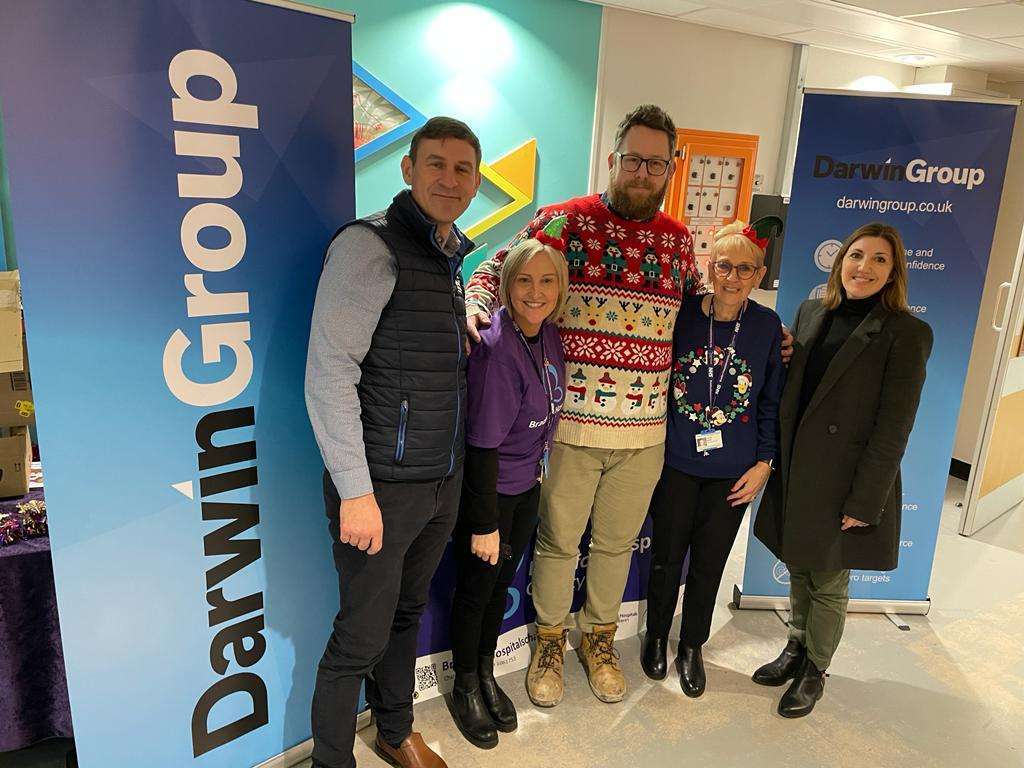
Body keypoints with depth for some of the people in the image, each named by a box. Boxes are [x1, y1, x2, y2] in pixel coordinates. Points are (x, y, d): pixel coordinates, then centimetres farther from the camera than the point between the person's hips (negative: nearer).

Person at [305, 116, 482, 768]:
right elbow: (329, 374, -19)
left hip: (444, 483, 8)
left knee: (407, 614, 22)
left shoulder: (455, 257, 11)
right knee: (363, 636, 5)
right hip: (383, 487, -7)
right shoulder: (370, 245, -14)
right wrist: (355, 491, -19)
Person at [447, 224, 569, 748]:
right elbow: (482, 445, -24)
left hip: (527, 487, 7)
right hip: (486, 490, -7)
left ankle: (486, 675, 43)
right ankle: (465, 687, 35)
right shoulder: (496, 349, -27)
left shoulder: (550, 337, -4)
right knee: (475, 589, 12)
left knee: (501, 582, 21)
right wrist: (484, 523, -19)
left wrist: (538, 471, 15)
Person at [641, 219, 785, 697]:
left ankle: (692, 646, 36)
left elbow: (772, 403, 1)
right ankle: (656, 636, 39)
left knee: (709, 563, 14)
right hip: (676, 464, 0)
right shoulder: (681, 316, -9)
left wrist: (764, 464, -2)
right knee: (666, 556, 14)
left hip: (733, 473, 1)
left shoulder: (768, 327, -6)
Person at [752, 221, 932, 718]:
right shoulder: (810, 313, 5)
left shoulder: (907, 333, -11)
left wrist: (865, 502, -15)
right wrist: (775, 461, 7)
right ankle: (796, 649, 41)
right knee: (799, 570, 19)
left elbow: (894, 427, -13)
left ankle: (814, 670, 33)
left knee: (828, 583, 11)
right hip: (794, 471, 5)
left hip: (844, 482, -5)